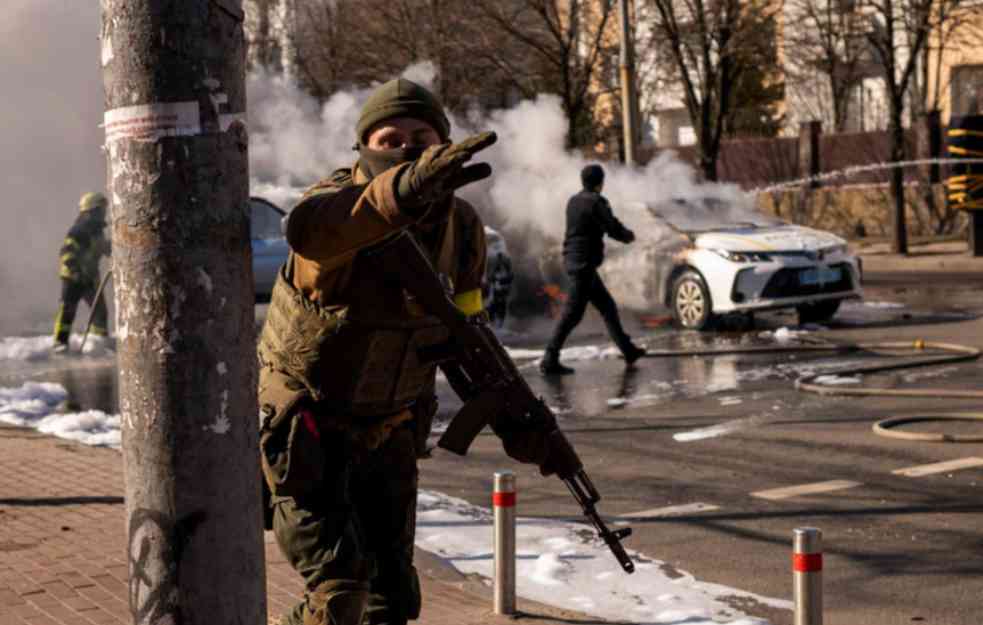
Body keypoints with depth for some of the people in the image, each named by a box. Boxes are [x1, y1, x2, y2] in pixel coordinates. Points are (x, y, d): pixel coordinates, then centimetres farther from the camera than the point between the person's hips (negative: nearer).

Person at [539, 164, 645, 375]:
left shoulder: (574, 201, 12)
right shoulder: (596, 202, -14)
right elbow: (614, 229, -15)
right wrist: (629, 235, 7)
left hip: (573, 261, 9)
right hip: (584, 264, -9)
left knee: (607, 306, 17)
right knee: (572, 313, -8)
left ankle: (628, 350, 26)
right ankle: (550, 360, -9)